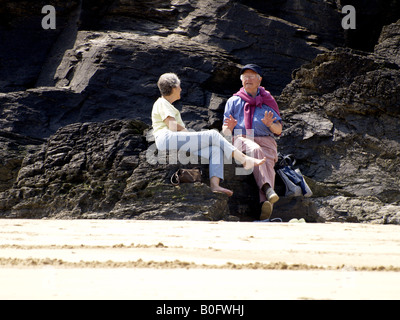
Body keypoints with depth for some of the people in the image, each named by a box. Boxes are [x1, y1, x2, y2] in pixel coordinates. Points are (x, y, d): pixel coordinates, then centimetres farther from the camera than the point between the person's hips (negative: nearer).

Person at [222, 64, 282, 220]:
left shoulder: (267, 101, 22)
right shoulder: (233, 102, 22)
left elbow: (279, 130, 15)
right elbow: (225, 132, 14)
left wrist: (270, 124, -9)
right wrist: (230, 127, -11)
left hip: (265, 140, 1)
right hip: (241, 139, -1)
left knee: (267, 164, -32)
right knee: (255, 150, -38)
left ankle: (266, 203, -55)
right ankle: (267, 188, -55)